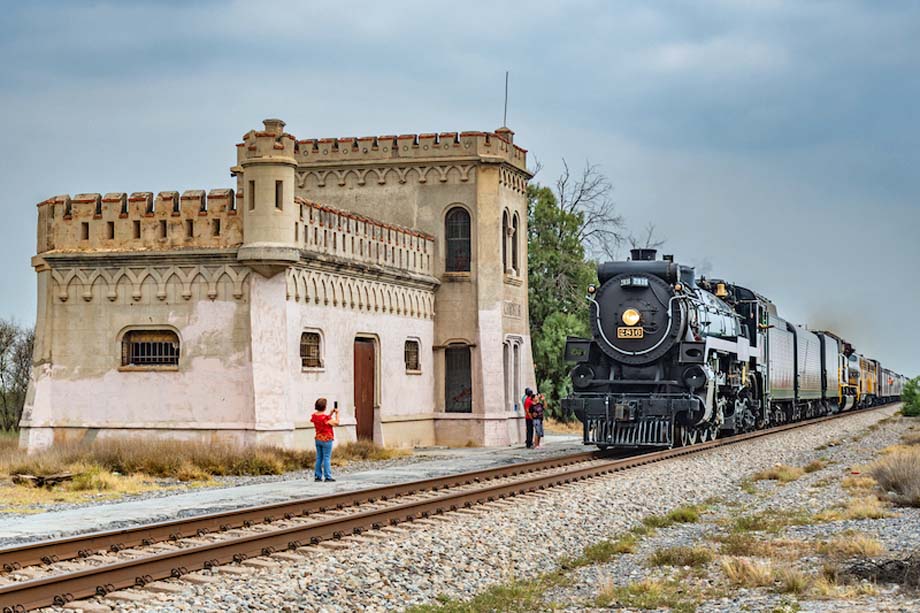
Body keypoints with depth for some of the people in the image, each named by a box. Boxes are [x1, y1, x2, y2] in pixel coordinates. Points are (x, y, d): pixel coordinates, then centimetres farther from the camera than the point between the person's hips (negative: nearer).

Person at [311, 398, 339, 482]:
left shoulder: (314, 416, 1)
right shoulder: (325, 417, -21)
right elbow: (336, 423, -11)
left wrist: (331, 414, 13)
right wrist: (337, 413, 1)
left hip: (318, 439, 7)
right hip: (327, 440, -7)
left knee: (319, 458, 12)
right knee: (327, 458, -2)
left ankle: (318, 476, 14)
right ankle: (328, 477, -1)